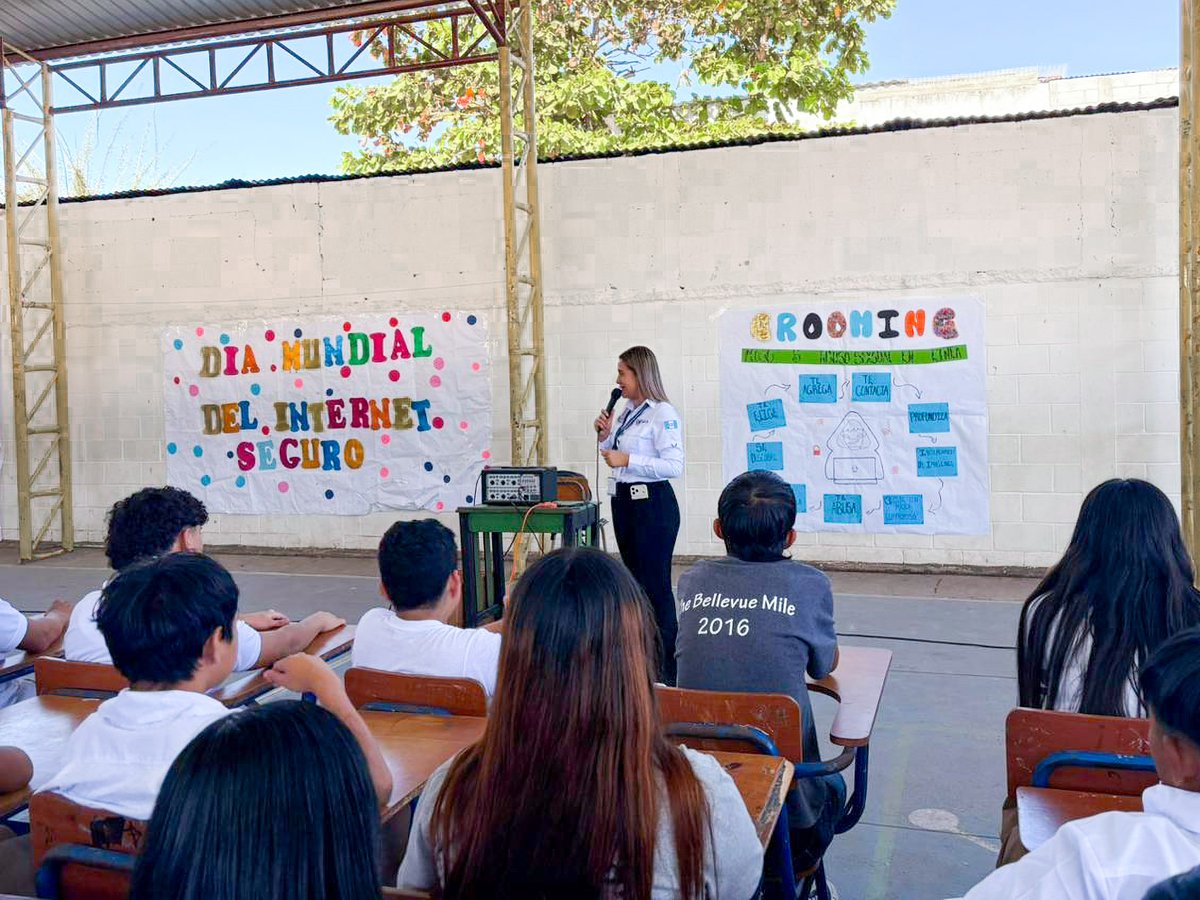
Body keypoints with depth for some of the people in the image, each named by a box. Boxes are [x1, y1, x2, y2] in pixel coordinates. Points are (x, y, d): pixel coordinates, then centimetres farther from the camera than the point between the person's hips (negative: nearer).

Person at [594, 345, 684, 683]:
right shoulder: (626, 411, 12)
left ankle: (667, 669, 7)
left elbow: (674, 466, -20)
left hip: (652, 503, -9)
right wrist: (605, 436, 5)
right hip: (623, 501, 9)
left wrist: (628, 459, -21)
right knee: (636, 582, 16)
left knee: (656, 585, -3)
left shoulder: (662, 413, -14)